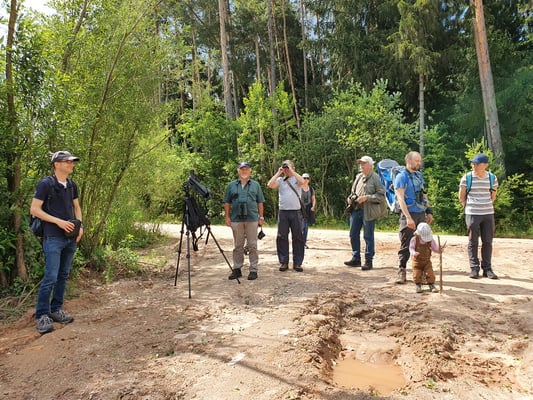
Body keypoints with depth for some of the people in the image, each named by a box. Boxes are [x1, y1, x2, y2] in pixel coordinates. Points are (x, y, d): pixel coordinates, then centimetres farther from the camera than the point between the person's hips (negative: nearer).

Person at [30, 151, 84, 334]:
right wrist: (58, 221, -17)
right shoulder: (45, 184, -9)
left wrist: (80, 225, 5)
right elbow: (34, 209, -11)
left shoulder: (72, 186, 10)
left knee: (63, 275, 12)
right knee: (51, 277, -6)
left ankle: (56, 309, 24)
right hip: (53, 238, -7)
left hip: (71, 238, 7)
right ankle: (42, 315, 5)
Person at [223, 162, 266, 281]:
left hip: (252, 219, -1)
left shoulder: (256, 185, 9)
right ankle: (237, 269, 16)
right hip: (236, 219, 1)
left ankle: (253, 270, 7)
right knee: (238, 246, 8)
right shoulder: (232, 185, 10)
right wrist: (227, 217, 3)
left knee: (252, 245, 1)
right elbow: (227, 203, 10)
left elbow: (260, 202, 9)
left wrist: (261, 217, 3)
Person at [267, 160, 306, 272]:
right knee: (282, 237, 4)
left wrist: (292, 171, -11)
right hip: (283, 212, 2)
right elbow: (270, 185, -8)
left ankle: (297, 263, 12)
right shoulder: (280, 180, 9)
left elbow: (302, 182, -17)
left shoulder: (297, 179, 6)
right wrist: (278, 173, -3)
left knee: (298, 238, 3)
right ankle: (283, 262, 15)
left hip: (296, 212, -1)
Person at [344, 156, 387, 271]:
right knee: (353, 234, 9)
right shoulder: (358, 177, 15)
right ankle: (356, 259, 21)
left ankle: (369, 261, 10)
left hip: (368, 211, -7)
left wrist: (366, 198, -19)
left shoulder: (375, 178, -7)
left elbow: (381, 195, -12)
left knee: (368, 236, 0)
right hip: (355, 210, 7)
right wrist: (350, 198, 6)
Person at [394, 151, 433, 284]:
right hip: (409, 214, -6)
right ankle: (402, 272, 7)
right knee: (406, 245, -2)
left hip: (421, 214, 7)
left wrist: (429, 211, 13)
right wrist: (408, 217, -20)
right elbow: (400, 199, -14)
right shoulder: (401, 176, -8)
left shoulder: (419, 175, 14)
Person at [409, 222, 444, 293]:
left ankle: (432, 285, 11)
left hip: (427, 261, 1)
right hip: (417, 261, -1)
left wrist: (439, 250, -27)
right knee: (417, 275, -7)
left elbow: (435, 248, -4)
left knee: (430, 273, -10)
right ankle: (418, 286, 17)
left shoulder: (431, 240, -7)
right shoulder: (414, 239, -13)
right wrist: (414, 253, -32)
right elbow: (411, 248, -11)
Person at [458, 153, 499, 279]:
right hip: (472, 214, -2)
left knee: (488, 242, 6)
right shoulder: (467, 177, -5)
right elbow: (461, 197, 4)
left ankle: (487, 268, 16)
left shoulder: (492, 178, 2)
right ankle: (474, 268, 10)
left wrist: (486, 207, 14)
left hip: (488, 214, 3)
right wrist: (469, 208, 9)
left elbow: (493, 196, 15)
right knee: (473, 242, 2)